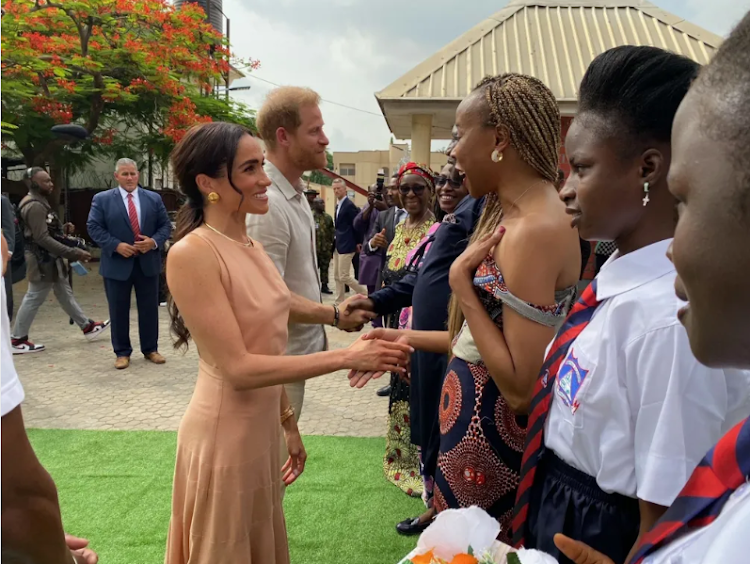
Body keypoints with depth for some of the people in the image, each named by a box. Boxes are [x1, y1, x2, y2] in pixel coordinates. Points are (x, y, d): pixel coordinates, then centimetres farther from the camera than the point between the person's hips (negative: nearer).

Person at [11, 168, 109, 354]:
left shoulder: (39, 202, 13)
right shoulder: (34, 206, -21)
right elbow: (43, 239, -28)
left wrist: (63, 228, 0)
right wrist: (74, 253, -29)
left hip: (50, 259, 10)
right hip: (42, 261, -10)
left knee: (65, 294, 16)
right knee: (34, 299, -1)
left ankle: (87, 326, 25)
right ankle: (17, 340, 9)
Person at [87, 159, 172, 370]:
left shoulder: (154, 198, 7)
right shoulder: (102, 199, 0)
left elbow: (166, 225, 5)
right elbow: (94, 227, -5)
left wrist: (154, 241, -14)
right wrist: (116, 245, -17)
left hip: (148, 262, 2)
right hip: (117, 264, -2)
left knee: (149, 309, 9)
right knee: (119, 311, 6)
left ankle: (150, 349, 22)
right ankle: (122, 352, 19)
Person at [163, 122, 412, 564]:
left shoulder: (251, 247, 4)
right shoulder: (192, 254, -21)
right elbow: (238, 368, -25)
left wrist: (287, 424, 15)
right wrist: (348, 357, -25)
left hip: (262, 428, 7)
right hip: (224, 435, -7)